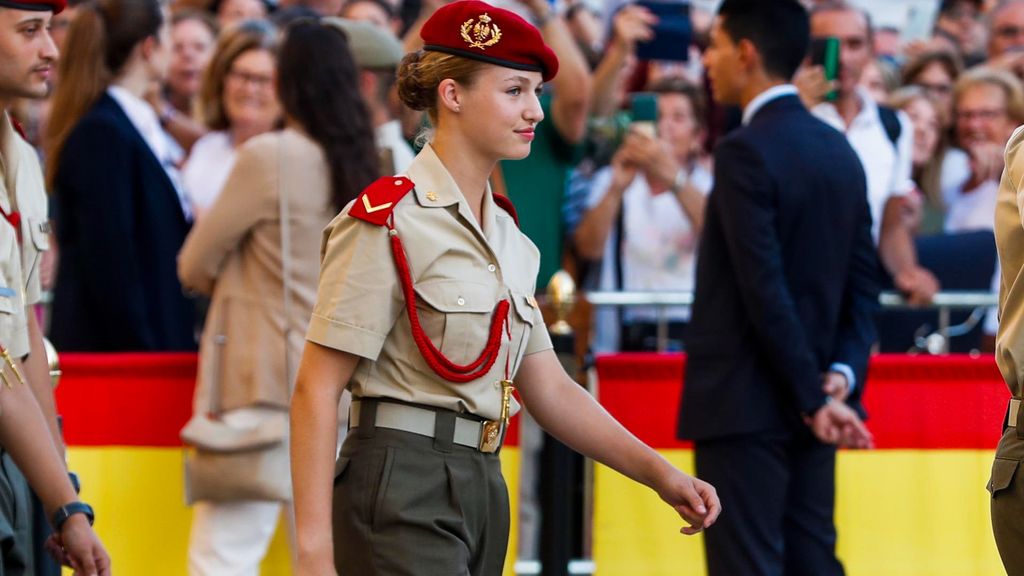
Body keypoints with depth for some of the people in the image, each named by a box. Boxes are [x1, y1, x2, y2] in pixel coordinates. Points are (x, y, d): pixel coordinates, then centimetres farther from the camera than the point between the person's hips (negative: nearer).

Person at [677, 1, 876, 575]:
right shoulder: (840, 151, 11)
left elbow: (764, 290, -19)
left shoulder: (746, 151, -14)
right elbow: (864, 281, 9)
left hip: (744, 401, -8)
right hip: (808, 405, 8)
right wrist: (843, 373, -1)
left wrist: (815, 397, -16)